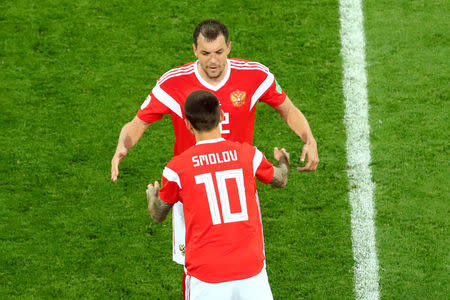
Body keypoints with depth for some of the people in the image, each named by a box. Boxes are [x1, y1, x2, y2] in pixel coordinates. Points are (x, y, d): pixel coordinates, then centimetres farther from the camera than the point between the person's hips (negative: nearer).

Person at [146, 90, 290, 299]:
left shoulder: (177, 168, -7)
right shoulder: (248, 155, -2)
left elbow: (158, 215, 11)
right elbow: (280, 180, 21)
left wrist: (152, 195, 35)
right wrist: (284, 162, 46)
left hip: (206, 277, -2)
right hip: (251, 272, 2)